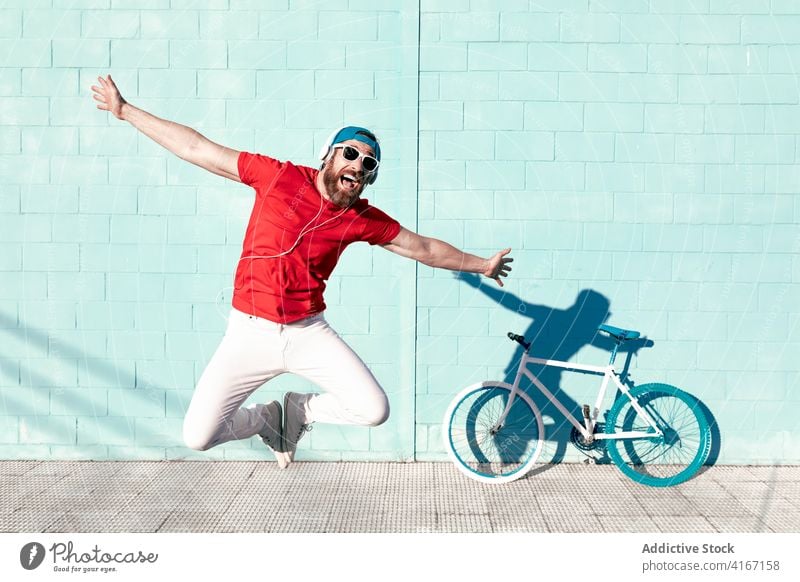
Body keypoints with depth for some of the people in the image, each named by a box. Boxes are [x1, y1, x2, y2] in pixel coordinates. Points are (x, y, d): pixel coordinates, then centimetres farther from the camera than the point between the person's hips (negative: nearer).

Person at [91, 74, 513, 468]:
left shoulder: (362, 218, -1)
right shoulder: (279, 177, -6)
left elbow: (423, 248, 12)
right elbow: (197, 149, -2)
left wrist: (481, 265, 21)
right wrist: (125, 110, 1)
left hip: (308, 333, 2)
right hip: (251, 332, -1)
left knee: (374, 411, -15)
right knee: (197, 437, -7)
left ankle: (300, 410, 17)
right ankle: (267, 418, 27)